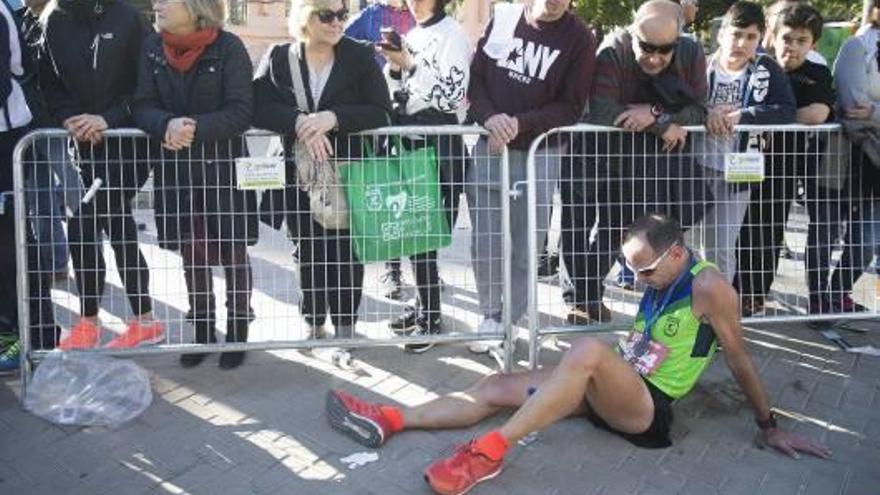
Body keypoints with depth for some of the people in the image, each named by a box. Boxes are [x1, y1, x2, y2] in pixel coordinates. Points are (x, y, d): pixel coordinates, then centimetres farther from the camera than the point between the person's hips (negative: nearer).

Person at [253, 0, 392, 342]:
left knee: (345, 254, 2)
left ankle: (345, 328, 16)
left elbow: (381, 111, -10)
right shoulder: (278, 58, 1)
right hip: (299, 176, 2)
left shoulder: (360, 56, -2)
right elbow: (259, 107, -10)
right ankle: (314, 325, 28)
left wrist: (333, 117, -25)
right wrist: (299, 121, -27)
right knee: (309, 253, 12)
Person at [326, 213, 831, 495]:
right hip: (610, 393, 9)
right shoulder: (661, 281, 13)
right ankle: (389, 420, -5)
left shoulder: (708, 286, -12)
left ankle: (490, 451, -37)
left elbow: (740, 357, -8)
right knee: (496, 387, -2)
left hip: (646, 408, -9)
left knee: (589, 348, -38)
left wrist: (770, 427, -4)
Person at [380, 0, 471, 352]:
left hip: (437, 140, -8)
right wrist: (395, 67, 0)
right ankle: (426, 304, 20)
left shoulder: (451, 33, -6)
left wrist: (409, 64, -18)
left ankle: (431, 318, -2)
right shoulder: (411, 36, 16)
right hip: (408, 136, 8)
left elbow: (452, 96, -16)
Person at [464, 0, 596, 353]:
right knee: (484, 244, 7)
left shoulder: (579, 39, -5)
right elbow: (475, 77, 4)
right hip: (489, 148, 2)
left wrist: (519, 123, -20)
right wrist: (489, 117, -15)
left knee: (524, 249, 4)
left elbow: (571, 107, -7)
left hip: (539, 155, -2)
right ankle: (490, 315, 25)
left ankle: (506, 322, 20)